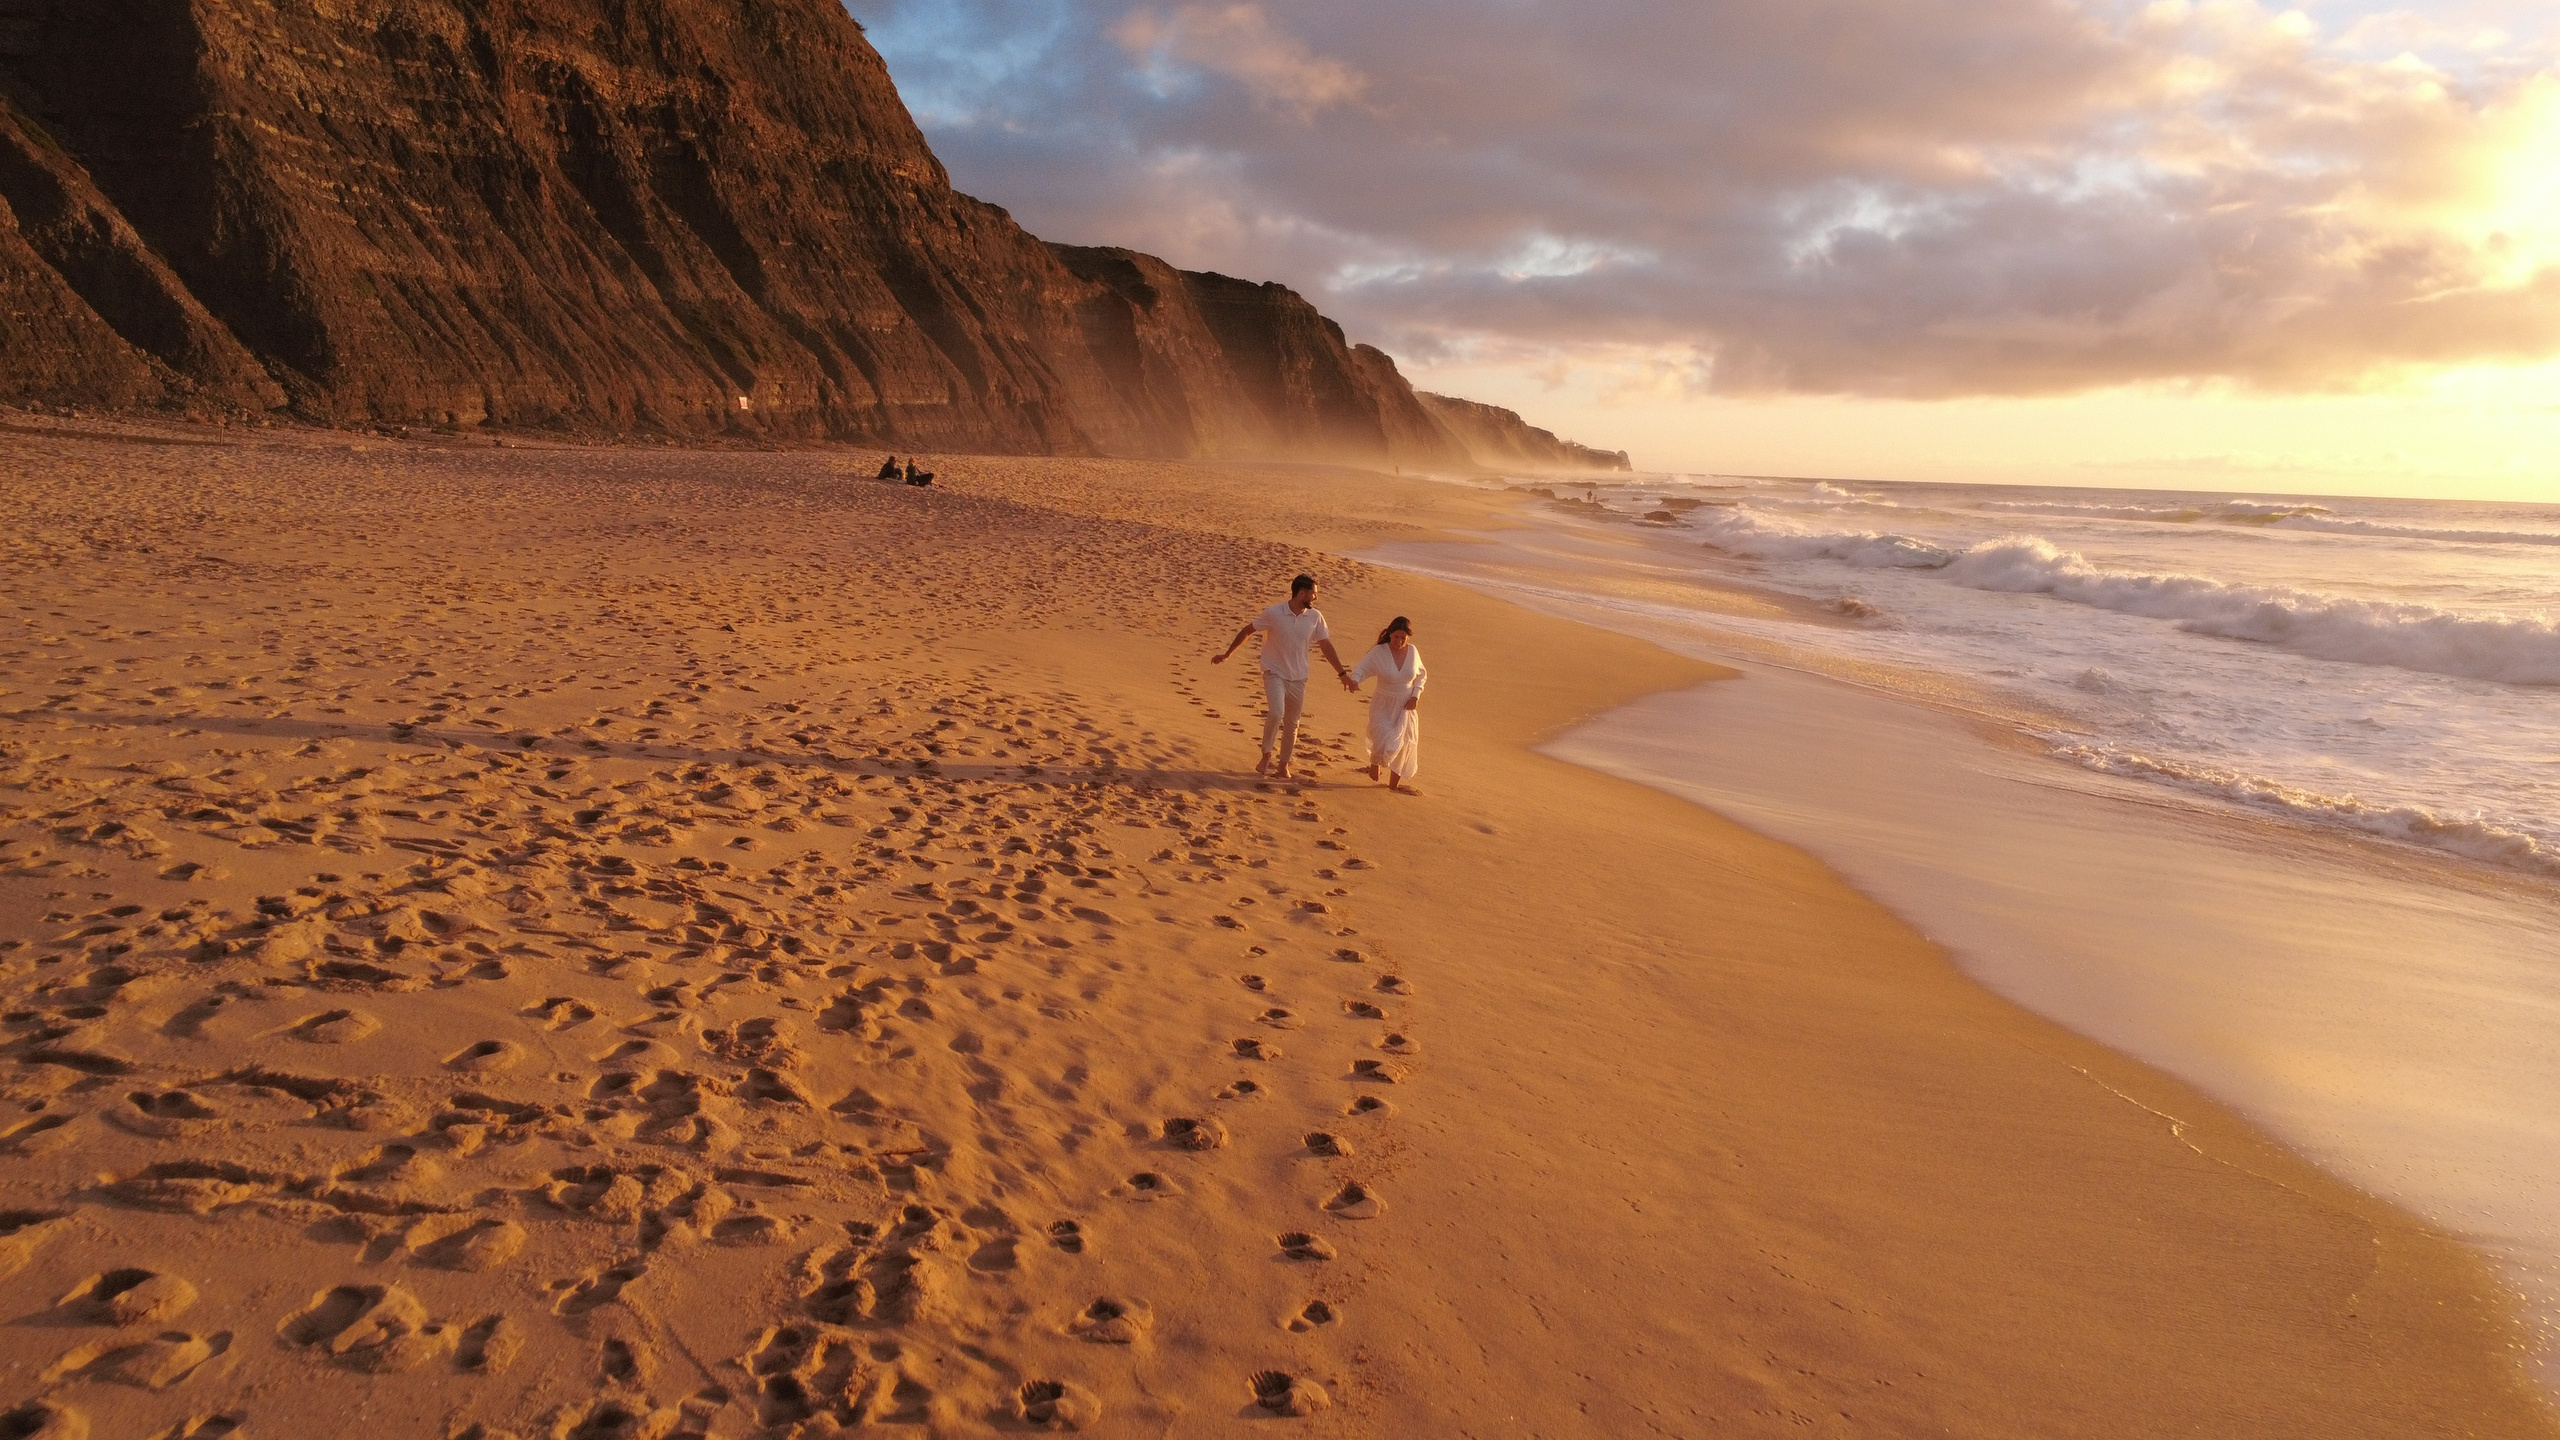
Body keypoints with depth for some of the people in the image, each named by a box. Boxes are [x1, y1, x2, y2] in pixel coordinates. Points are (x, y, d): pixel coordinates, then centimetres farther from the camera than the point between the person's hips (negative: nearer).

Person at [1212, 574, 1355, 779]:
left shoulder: (1315, 617, -4)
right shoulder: (1274, 614, -14)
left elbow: (1326, 646, 6)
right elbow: (1247, 631, -3)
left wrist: (1342, 673, 7)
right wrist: (1226, 654, -3)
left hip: (1298, 678, 4)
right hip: (1275, 673, -4)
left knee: (1292, 724, 10)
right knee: (1276, 713, -24)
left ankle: (1283, 765, 27)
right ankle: (1266, 755, -3)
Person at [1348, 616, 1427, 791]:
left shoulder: (1413, 651, -5)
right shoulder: (1379, 653, -16)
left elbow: (1421, 675, 9)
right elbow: (1361, 668, -15)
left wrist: (1416, 696, -3)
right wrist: (1354, 680, -38)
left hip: (1406, 707, 4)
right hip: (1383, 706, -4)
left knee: (1403, 747, 10)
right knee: (1384, 743, -18)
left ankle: (1394, 784, 31)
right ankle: (1374, 763, 20)